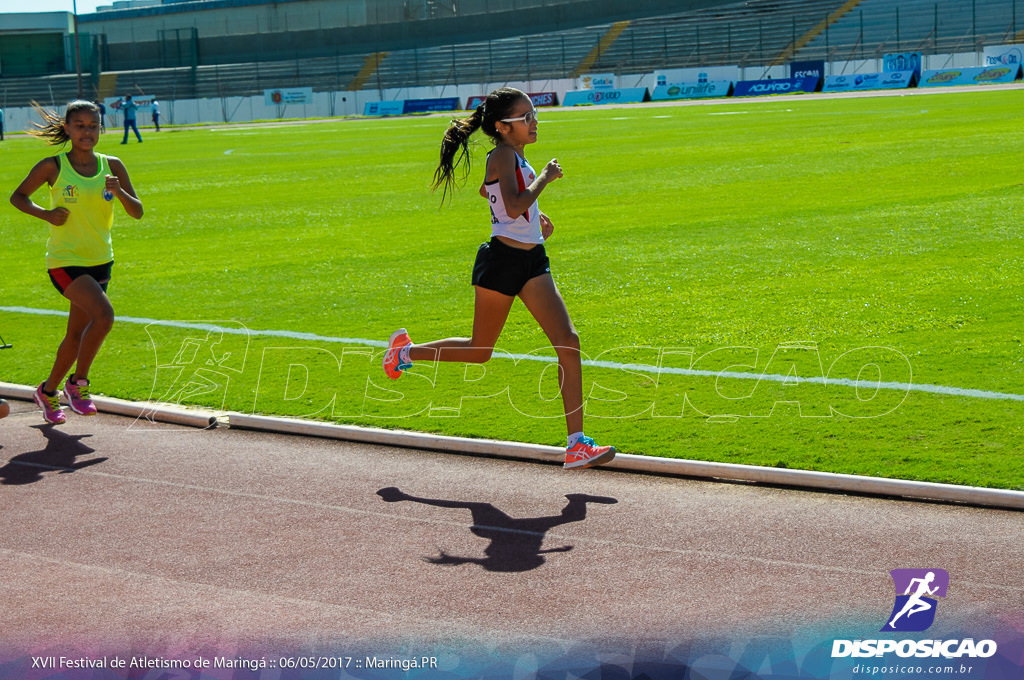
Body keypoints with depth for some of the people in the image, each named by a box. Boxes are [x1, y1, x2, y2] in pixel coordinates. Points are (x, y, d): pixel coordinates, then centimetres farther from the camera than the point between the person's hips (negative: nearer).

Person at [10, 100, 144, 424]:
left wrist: (119, 192, -21)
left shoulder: (112, 166, 1)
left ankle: (48, 391, 35)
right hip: (64, 260, -5)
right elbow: (18, 196, 3)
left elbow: (137, 212, -1)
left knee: (77, 335, 13)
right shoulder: (53, 166, -8)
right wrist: (46, 213, -14)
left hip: (100, 262, 5)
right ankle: (78, 382, -7)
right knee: (103, 314, -26)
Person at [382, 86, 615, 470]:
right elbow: (514, 206, -29)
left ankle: (576, 446, -8)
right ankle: (406, 351, 36)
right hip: (503, 261, -8)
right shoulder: (504, 155, -15)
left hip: (531, 262, 8)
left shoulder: (513, 156, 12)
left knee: (568, 343, -7)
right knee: (480, 352, 9)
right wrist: (544, 178, -17)